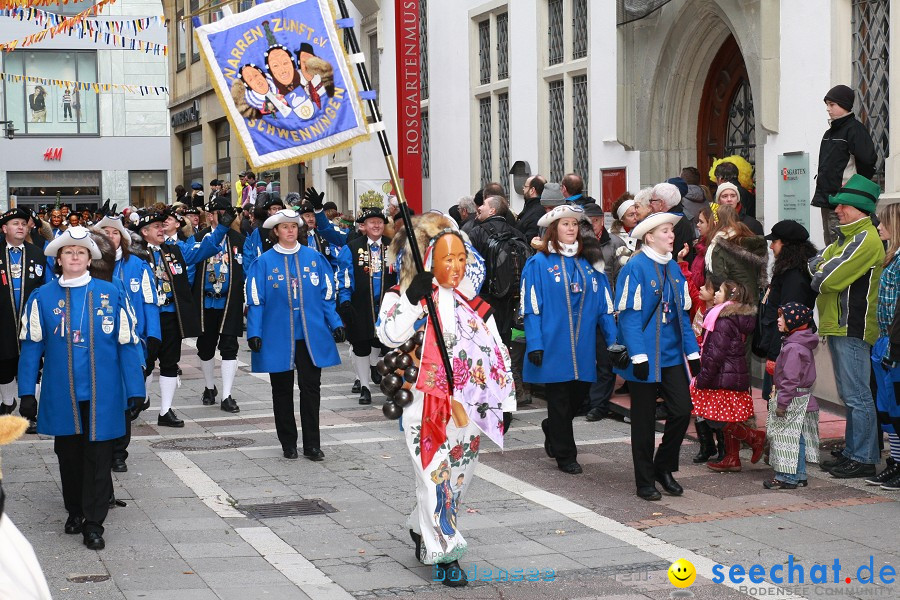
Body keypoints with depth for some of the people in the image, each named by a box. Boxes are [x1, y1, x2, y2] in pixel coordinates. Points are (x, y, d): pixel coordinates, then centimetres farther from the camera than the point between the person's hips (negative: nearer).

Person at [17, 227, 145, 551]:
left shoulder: (111, 294, -2)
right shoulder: (43, 297, 0)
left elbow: (128, 342, 0)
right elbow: (31, 346, 2)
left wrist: (135, 389, -4)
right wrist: (27, 393, -2)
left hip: (102, 394, -1)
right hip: (61, 395, 1)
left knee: (98, 456, 2)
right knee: (68, 454, 14)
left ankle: (94, 522, 9)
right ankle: (75, 511, 33)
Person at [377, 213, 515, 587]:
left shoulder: (473, 301, 9)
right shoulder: (408, 296, -2)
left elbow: (497, 353, 11)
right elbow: (389, 336, -19)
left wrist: (505, 402, 8)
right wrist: (413, 298, -26)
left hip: (469, 408, 5)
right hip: (428, 406, -5)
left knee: (459, 476, 13)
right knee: (435, 476, -5)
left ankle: (422, 531, 33)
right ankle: (444, 553, 3)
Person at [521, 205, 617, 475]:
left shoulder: (589, 264, 10)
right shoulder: (539, 264, -3)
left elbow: (605, 306, 9)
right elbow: (531, 308, -6)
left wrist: (614, 341, 1)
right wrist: (534, 345, -14)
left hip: (583, 349, 4)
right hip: (554, 347, -4)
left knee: (579, 394, 11)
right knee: (559, 400, 2)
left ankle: (552, 429, 40)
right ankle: (565, 455, 15)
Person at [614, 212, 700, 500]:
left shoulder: (674, 268, 10)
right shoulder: (635, 268, -12)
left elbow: (682, 313, 14)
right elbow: (628, 314, -16)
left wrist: (692, 351, 8)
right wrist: (638, 355, -20)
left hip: (672, 355, 6)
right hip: (645, 357, -6)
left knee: (682, 410, 1)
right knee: (644, 419, 3)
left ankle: (663, 468, 21)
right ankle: (645, 482, 15)